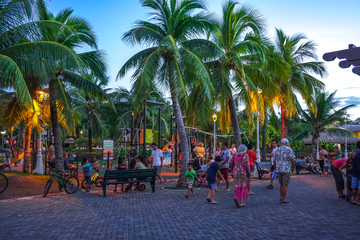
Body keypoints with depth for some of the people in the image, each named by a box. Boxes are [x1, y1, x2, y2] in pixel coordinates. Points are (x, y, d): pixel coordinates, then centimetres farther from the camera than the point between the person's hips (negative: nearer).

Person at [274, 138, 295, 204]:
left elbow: (275, 161, 10)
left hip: (279, 169, 5)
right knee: (285, 185, 0)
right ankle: (284, 200, 1)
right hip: (286, 170, -5)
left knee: (282, 184, 18)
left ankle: (281, 198, 17)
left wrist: (275, 169, 16)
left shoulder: (276, 150, 10)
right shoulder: (289, 149, -6)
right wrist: (293, 167, 4)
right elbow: (292, 160, -11)